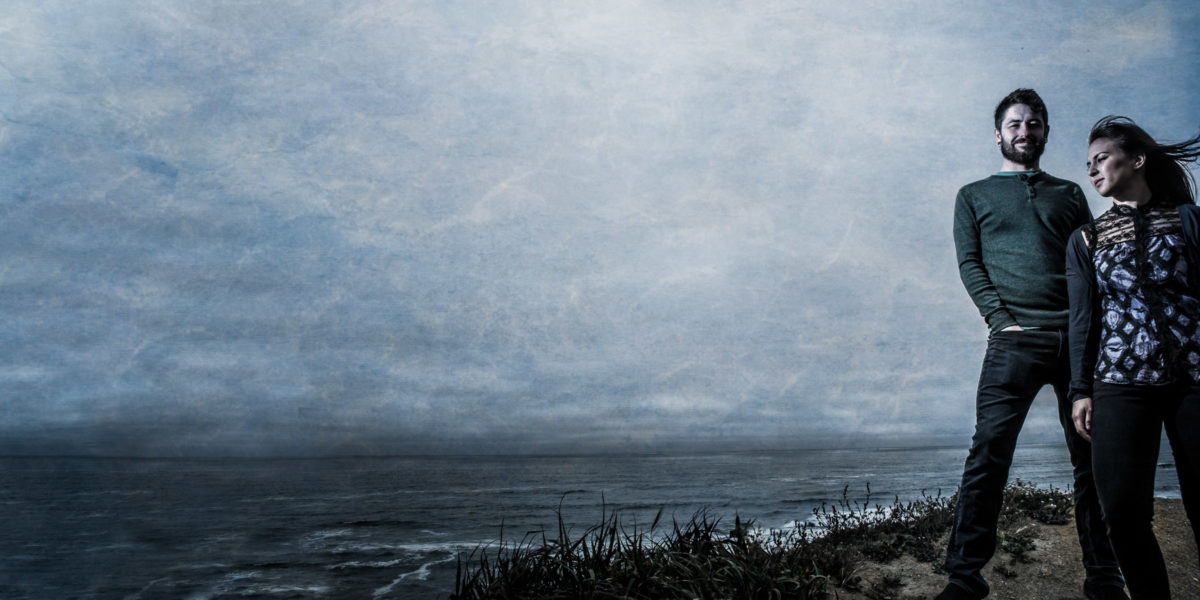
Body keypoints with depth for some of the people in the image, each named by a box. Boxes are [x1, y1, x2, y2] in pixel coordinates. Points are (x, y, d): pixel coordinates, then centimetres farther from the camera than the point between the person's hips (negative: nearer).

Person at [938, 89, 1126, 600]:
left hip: (1078, 338, 3)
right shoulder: (974, 196, 16)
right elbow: (969, 265, 5)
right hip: (1015, 342, -2)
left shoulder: (1069, 193, 22)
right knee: (988, 456, -9)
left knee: (1093, 458, 4)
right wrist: (1003, 321, -10)